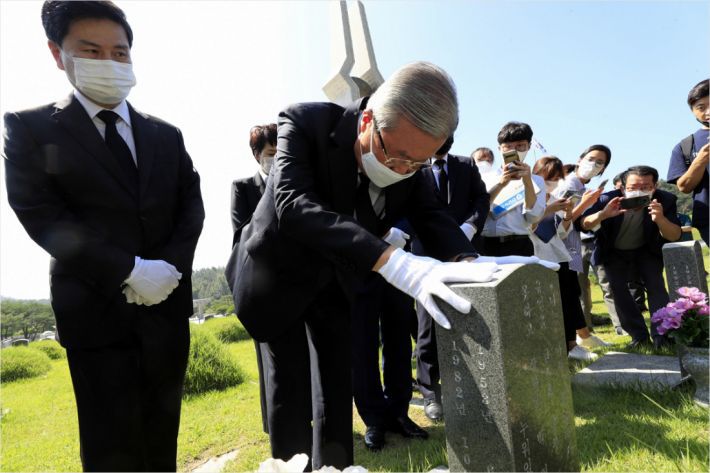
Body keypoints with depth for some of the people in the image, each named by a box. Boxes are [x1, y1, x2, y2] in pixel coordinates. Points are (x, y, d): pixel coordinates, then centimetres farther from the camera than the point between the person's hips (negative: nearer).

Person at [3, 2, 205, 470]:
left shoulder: (166, 134, 11)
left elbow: (192, 206, 4)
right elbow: (41, 216, -11)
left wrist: (171, 267, -13)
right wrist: (128, 272, -19)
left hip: (167, 304, 4)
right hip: (98, 309, -3)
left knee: (163, 435, 17)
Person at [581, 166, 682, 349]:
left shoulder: (665, 200, -25)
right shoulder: (608, 200, -30)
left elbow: (675, 236, -26)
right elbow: (584, 225, -31)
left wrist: (660, 219, -48)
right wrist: (602, 214, -52)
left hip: (647, 250, 1)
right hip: (615, 253, 0)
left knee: (656, 285, -13)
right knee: (618, 290, -9)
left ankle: (661, 335, -2)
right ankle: (639, 335, 3)